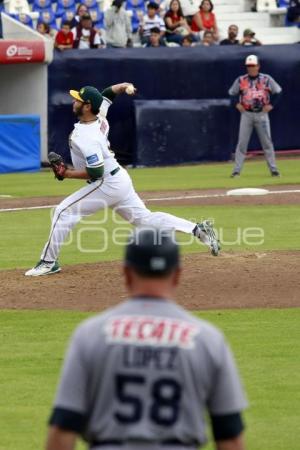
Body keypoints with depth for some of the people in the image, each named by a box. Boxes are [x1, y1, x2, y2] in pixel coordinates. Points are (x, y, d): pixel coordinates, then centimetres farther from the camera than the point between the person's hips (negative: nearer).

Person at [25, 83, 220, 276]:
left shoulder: (86, 138, -25)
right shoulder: (100, 118, 1)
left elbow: (96, 173, -26)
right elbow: (107, 93, 19)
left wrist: (66, 173, -19)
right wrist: (123, 87, 2)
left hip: (107, 185, -10)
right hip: (120, 179, 10)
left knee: (64, 212, -5)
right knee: (146, 219, 12)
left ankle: (48, 262, -1)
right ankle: (198, 229, 4)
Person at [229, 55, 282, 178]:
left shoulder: (266, 79, 1)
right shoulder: (241, 80, 3)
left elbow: (277, 91, 8)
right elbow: (232, 93, 13)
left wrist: (271, 104, -2)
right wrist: (237, 104, -2)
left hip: (262, 114, 0)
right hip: (246, 114, 0)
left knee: (267, 142, 1)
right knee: (242, 143, -3)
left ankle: (273, 169, 6)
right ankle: (236, 170, -2)